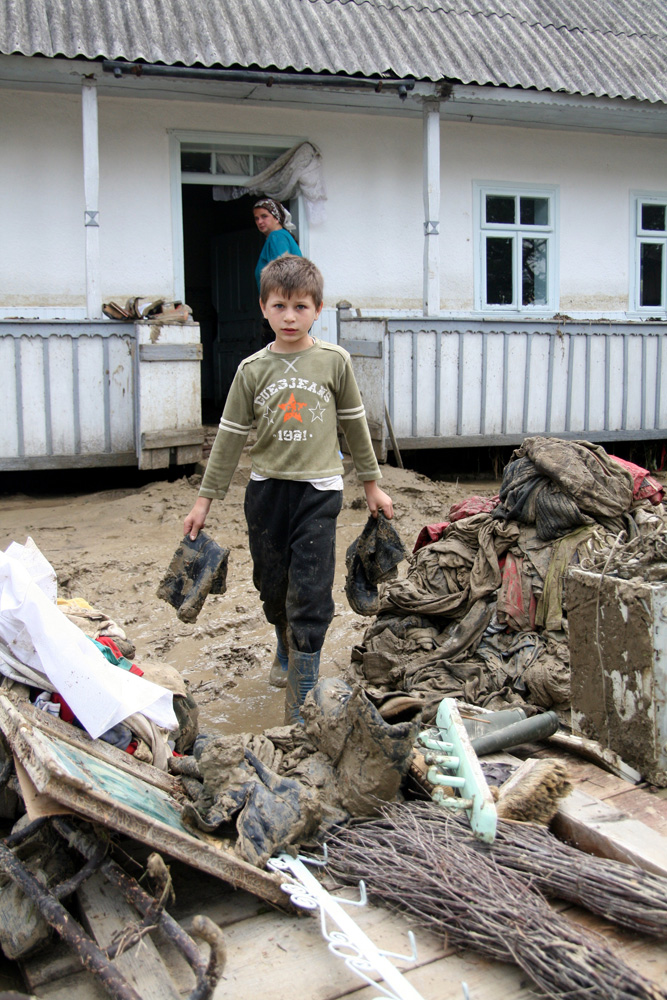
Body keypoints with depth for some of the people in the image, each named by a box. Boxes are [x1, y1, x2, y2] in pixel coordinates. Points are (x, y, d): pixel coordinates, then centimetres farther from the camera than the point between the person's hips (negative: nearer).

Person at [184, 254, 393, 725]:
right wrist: (205, 499, 6)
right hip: (267, 488, 3)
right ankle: (286, 652, 45)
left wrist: (372, 483, 13)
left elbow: (355, 423, 9)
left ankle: (302, 709, 1)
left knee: (310, 597, -6)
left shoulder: (334, 360, -1)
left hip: (318, 490, -2)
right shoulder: (253, 369, 2)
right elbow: (230, 436, 6)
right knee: (272, 585, 14)